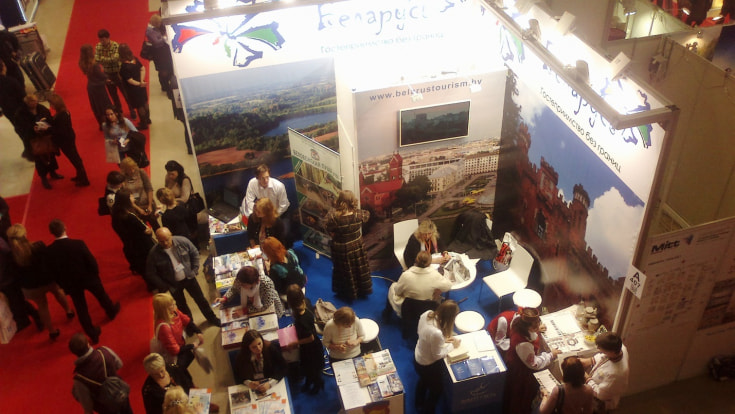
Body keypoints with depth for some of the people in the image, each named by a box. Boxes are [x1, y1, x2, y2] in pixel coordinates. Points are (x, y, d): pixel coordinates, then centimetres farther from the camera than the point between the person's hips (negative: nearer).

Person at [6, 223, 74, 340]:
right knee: (58, 291, 33)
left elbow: (15, 274, -7)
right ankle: (68, 311, 55)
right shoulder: (39, 247, -30)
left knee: (42, 305, 24)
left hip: (31, 287, 1)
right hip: (48, 280, -1)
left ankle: (52, 331, 36)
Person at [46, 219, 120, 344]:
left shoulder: (49, 251, -22)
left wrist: (63, 284, 9)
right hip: (88, 278, -1)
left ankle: (93, 334, 33)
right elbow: (92, 262, -19)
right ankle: (112, 311, 57)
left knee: (81, 308, 19)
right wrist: (95, 274, 2)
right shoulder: (78, 244, -30)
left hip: (70, 283, 1)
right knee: (101, 295, 29)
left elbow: (52, 271, -8)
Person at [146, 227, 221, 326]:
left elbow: (195, 253, -3)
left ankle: (212, 318, 41)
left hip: (189, 277, 1)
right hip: (174, 284, -1)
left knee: (200, 299, 17)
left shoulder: (182, 241, -21)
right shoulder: (154, 254, -24)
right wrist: (164, 286, -13)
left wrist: (194, 270, -7)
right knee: (181, 305, 20)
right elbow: (151, 274, -13)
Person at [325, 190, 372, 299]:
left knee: (345, 271, 20)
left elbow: (331, 232, -16)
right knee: (359, 269, 24)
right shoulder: (358, 214, -23)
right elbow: (367, 214, 0)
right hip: (357, 247, 2)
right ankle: (362, 290, 44)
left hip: (341, 249, -2)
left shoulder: (333, 217, -30)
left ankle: (347, 293, 39)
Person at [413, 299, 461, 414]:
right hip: (428, 365, -8)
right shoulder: (437, 333, -43)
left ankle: (419, 404, 64)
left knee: (423, 380, 37)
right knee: (436, 388, 25)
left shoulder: (427, 314, -20)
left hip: (417, 356, 8)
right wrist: (452, 345, -12)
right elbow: (438, 355, -25)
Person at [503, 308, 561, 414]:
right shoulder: (523, 345, -45)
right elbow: (534, 364, -27)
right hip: (520, 371, -8)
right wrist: (551, 355, -16)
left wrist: (537, 329, -3)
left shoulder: (518, 322, -23)